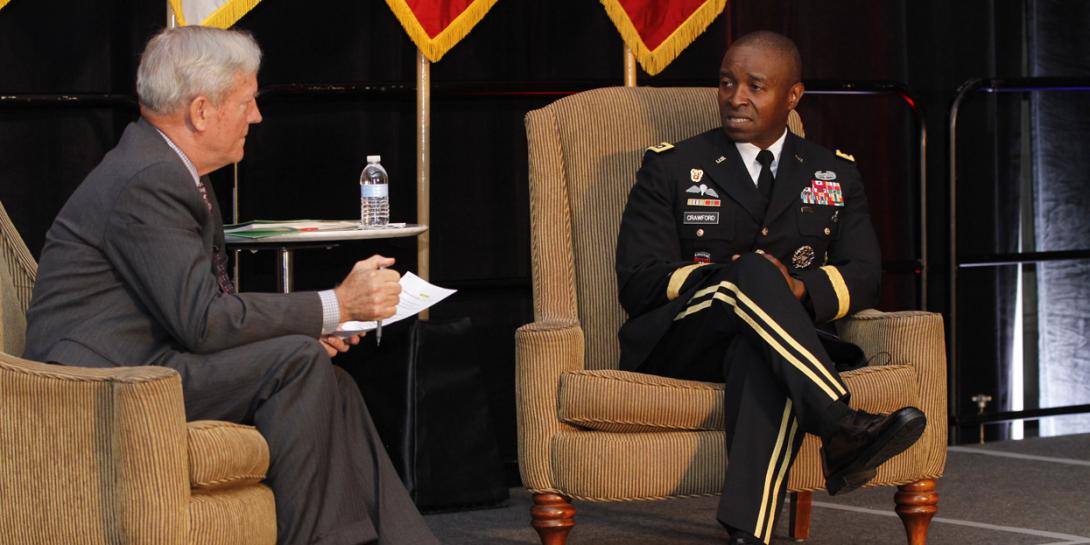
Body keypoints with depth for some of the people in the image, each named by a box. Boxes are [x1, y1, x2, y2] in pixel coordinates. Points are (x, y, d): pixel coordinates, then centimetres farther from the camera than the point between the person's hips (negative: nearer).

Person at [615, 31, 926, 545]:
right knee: (754, 271, -34)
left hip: (762, 346, 1)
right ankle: (841, 430, -50)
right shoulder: (670, 167, 9)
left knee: (758, 355, -39)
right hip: (677, 344, -1)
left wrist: (799, 289, -17)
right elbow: (637, 282, -1)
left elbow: (862, 276, 7)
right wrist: (727, 276, -17)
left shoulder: (835, 175, 18)